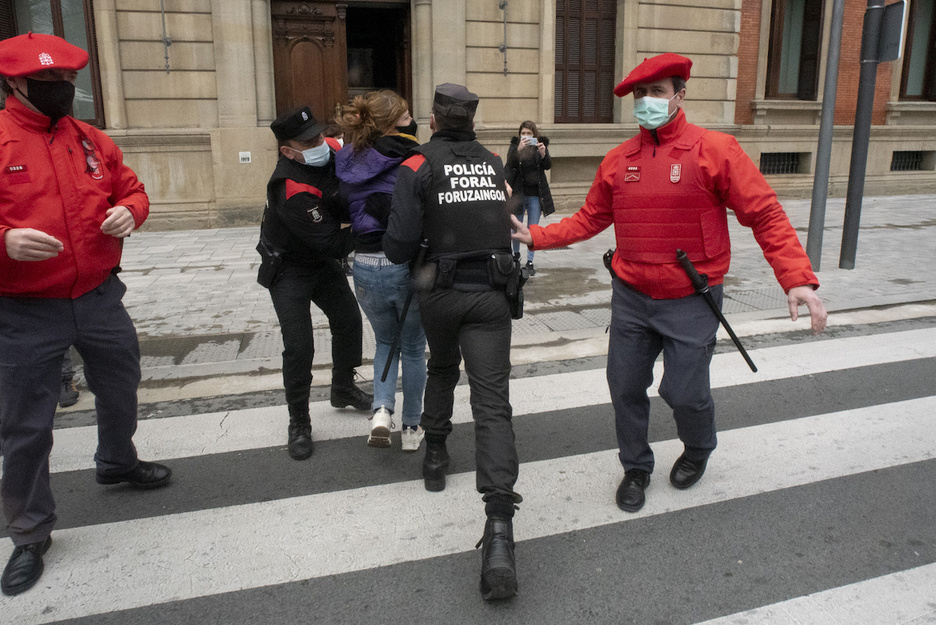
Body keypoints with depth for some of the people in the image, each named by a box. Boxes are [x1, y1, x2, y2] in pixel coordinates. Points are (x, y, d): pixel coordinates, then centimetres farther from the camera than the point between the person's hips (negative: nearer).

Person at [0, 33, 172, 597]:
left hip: (100, 298, 5)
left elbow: (131, 189, 14)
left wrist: (129, 211, -8)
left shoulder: (93, 141, 5)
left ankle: (118, 462, 53)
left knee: (121, 389, 23)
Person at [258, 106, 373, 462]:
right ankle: (298, 424, 10)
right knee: (299, 346, -10)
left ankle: (343, 389, 39)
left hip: (321, 260, 8)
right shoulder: (291, 190, -36)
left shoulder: (331, 153, -14)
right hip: (289, 269, -8)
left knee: (348, 321, 16)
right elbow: (332, 243, -33)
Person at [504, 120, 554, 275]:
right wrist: (518, 149, -35)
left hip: (535, 195, 1)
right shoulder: (514, 146, 0)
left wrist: (544, 153, -29)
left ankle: (530, 262, 12)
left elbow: (547, 165, -9)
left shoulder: (540, 145, 3)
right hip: (518, 192, 0)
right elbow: (510, 163, -18)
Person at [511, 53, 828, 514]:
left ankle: (698, 451, 37)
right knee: (625, 387, 10)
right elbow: (590, 219, 14)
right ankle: (636, 468, 35)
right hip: (631, 298, 4)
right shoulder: (618, 160, 4)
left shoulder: (715, 150, -9)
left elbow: (765, 215, -10)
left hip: (690, 303, -4)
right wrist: (536, 236, 6)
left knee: (684, 392, 1)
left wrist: (797, 278, -20)